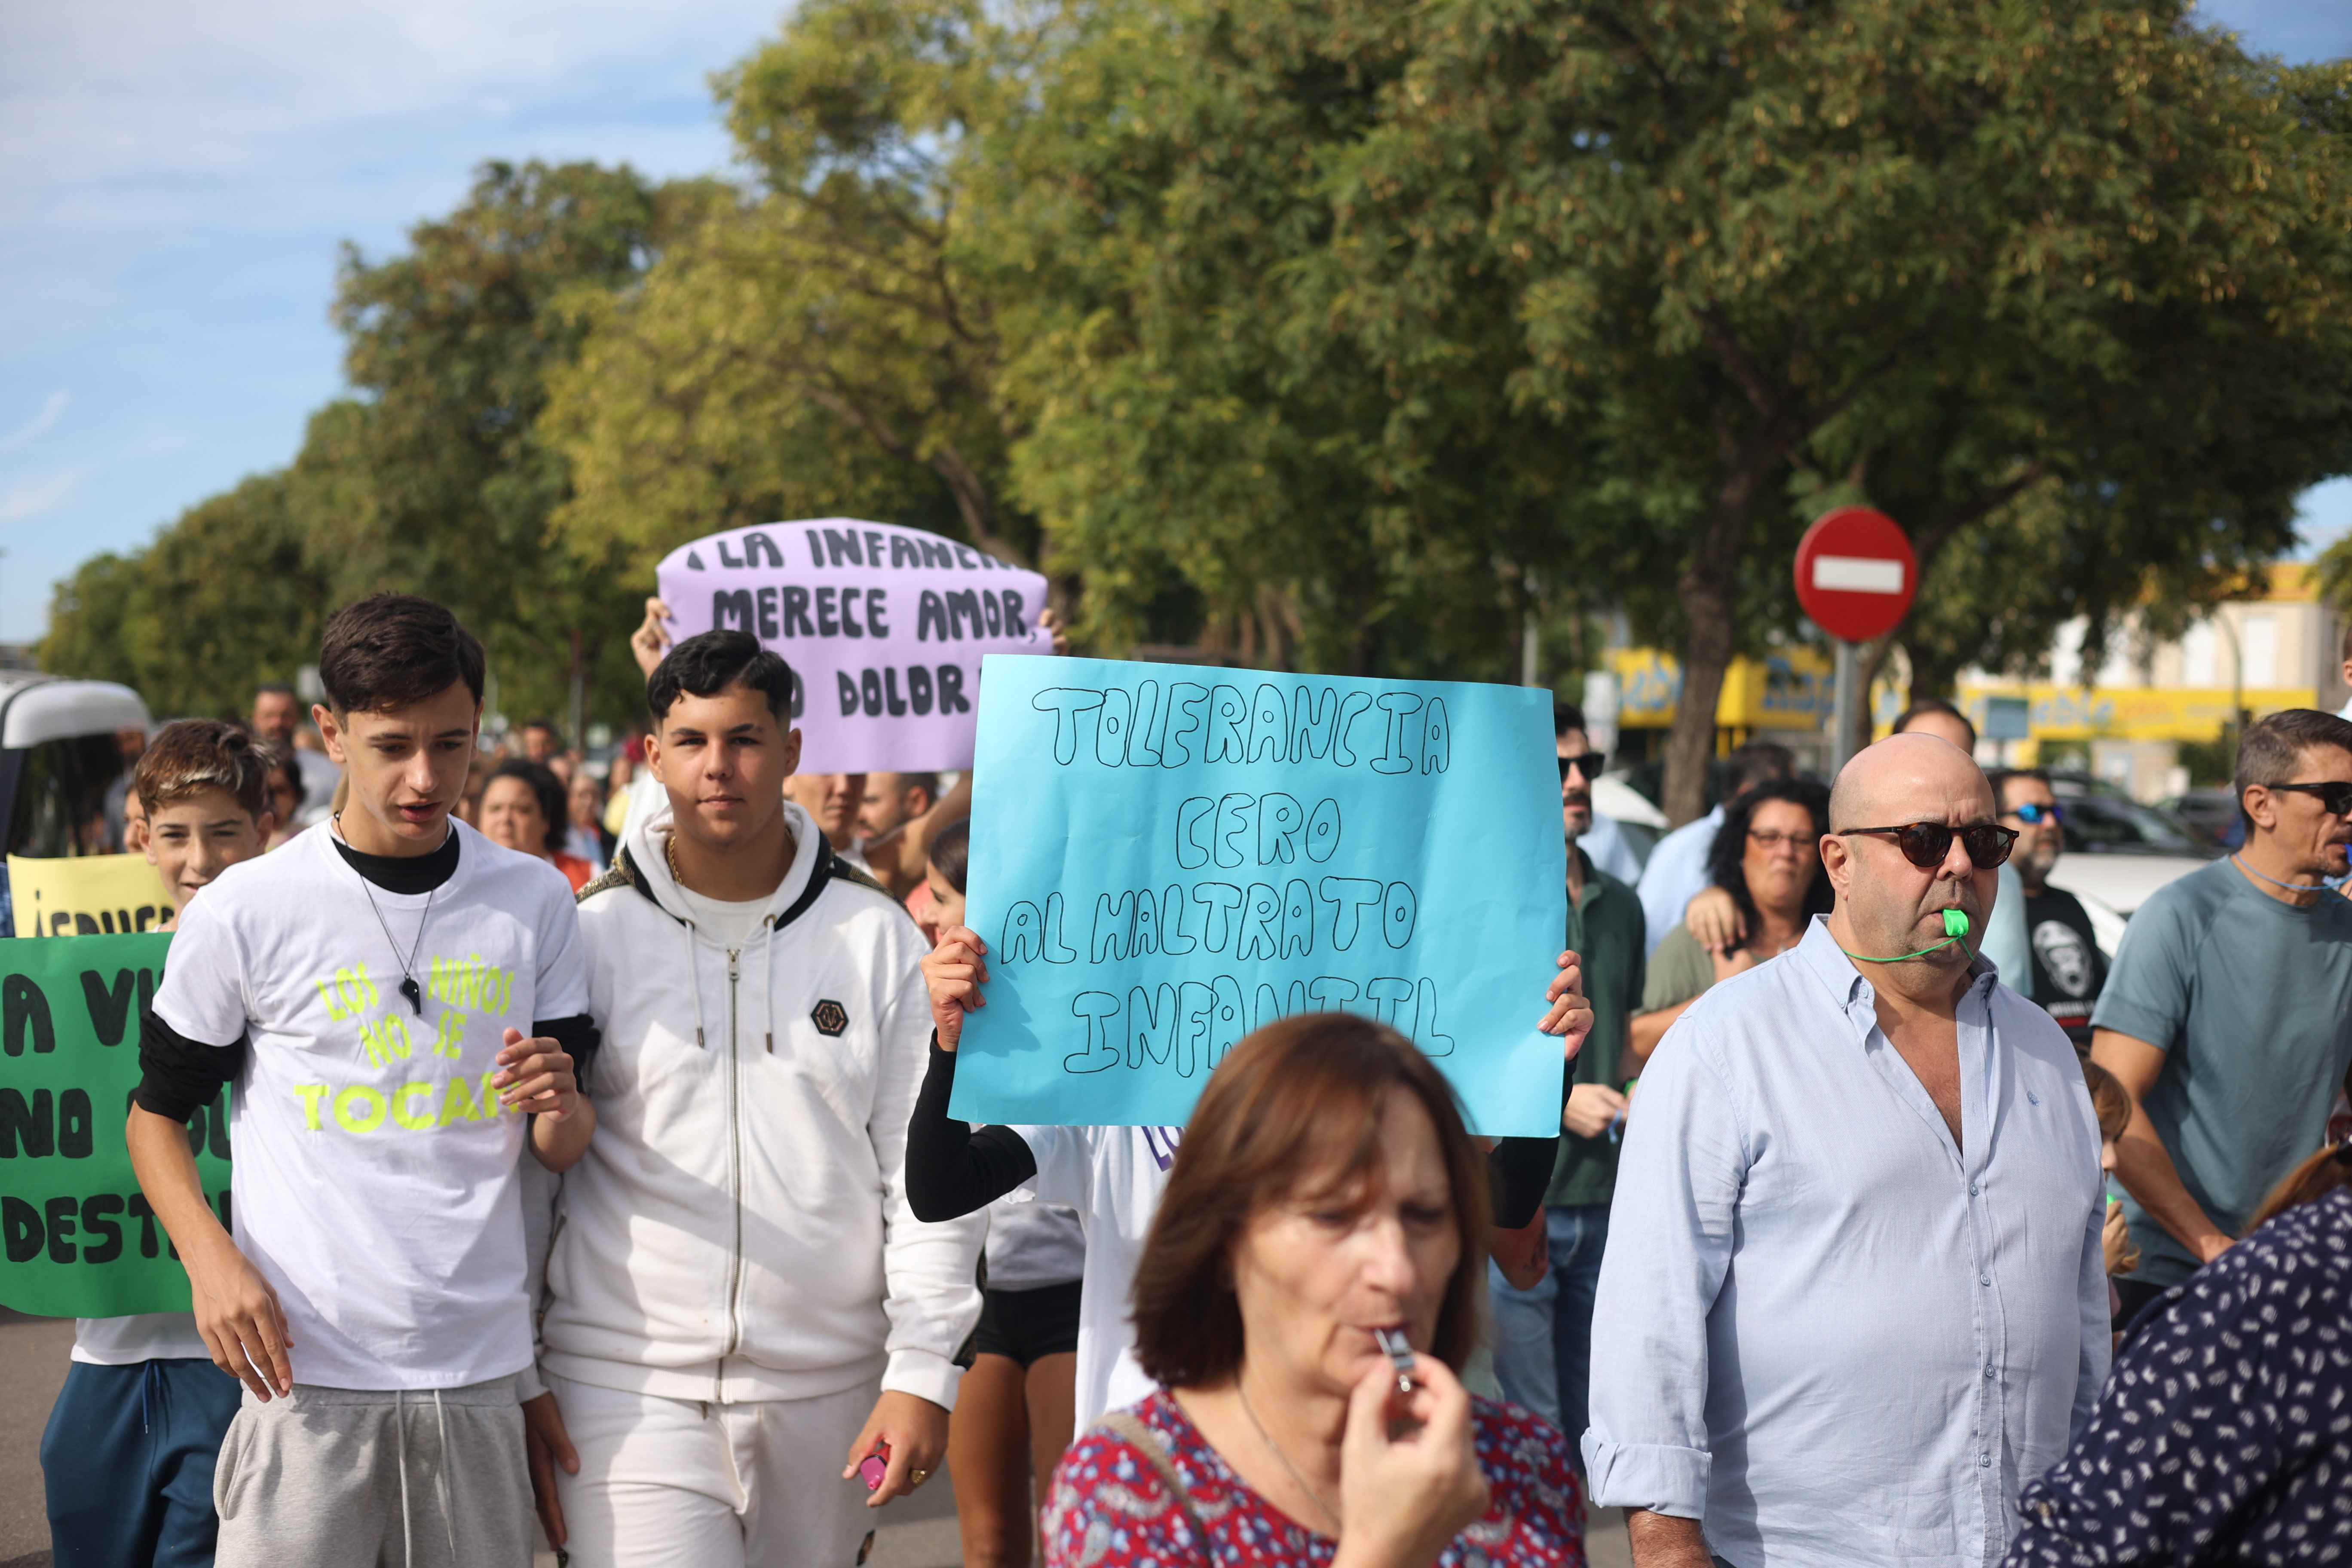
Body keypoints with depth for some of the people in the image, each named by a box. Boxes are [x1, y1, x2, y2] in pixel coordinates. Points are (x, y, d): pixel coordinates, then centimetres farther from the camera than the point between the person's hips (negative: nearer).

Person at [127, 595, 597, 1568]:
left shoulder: (534, 901, 6)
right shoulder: (247, 911, -3)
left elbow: (562, 1151, 10)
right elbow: (156, 1112, 6)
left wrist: (560, 1105, -14)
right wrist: (212, 1258, -11)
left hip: (477, 1369, 3)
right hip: (303, 1368, -3)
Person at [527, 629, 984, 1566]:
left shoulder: (876, 936, 4)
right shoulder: (589, 935, 1)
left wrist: (923, 1372, -1)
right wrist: (515, 1379, 3)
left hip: (826, 1395, 2)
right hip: (626, 1389, -2)